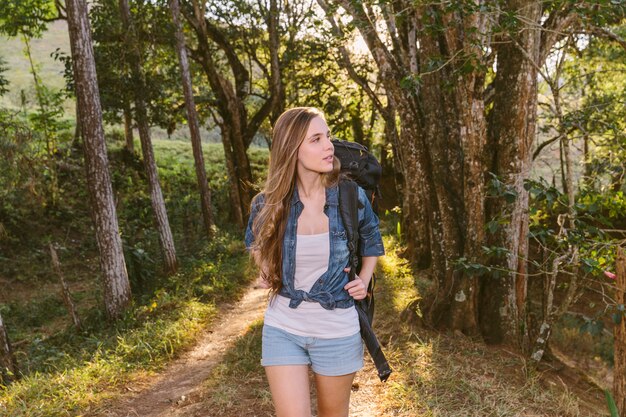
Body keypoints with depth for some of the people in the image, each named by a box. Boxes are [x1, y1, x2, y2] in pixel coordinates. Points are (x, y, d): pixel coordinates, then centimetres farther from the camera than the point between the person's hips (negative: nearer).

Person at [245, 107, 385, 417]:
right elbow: (255, 242, 15)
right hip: (283, 329, 0)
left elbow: (371, 240, 12)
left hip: (337, 330, 1)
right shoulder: (269, 204, -9)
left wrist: (364, 280, -2)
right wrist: (267, 272, 0)